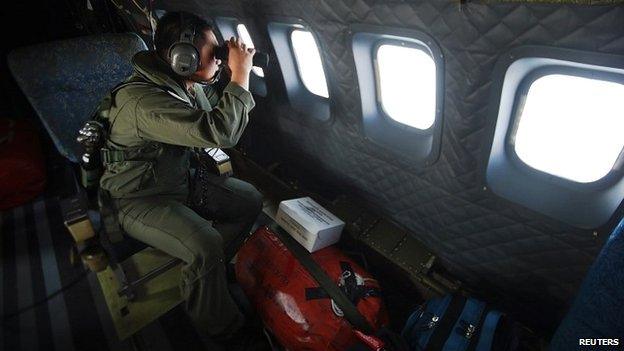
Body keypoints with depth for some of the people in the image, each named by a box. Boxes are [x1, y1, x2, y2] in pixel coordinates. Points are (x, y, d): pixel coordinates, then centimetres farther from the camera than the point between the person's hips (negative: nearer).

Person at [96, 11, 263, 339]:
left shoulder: (190, 85, -2)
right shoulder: (142, 100, -32)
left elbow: (220, 109, 18)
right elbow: (219, 132, -43)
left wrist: (238, 70, 1)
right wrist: (240, 74, -32)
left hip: (182, 180, 9)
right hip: (140, 200, -9)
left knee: (251, 201, 6)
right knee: (206, 245, -31)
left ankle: (206, 272, 22)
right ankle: (218, 326, 1)